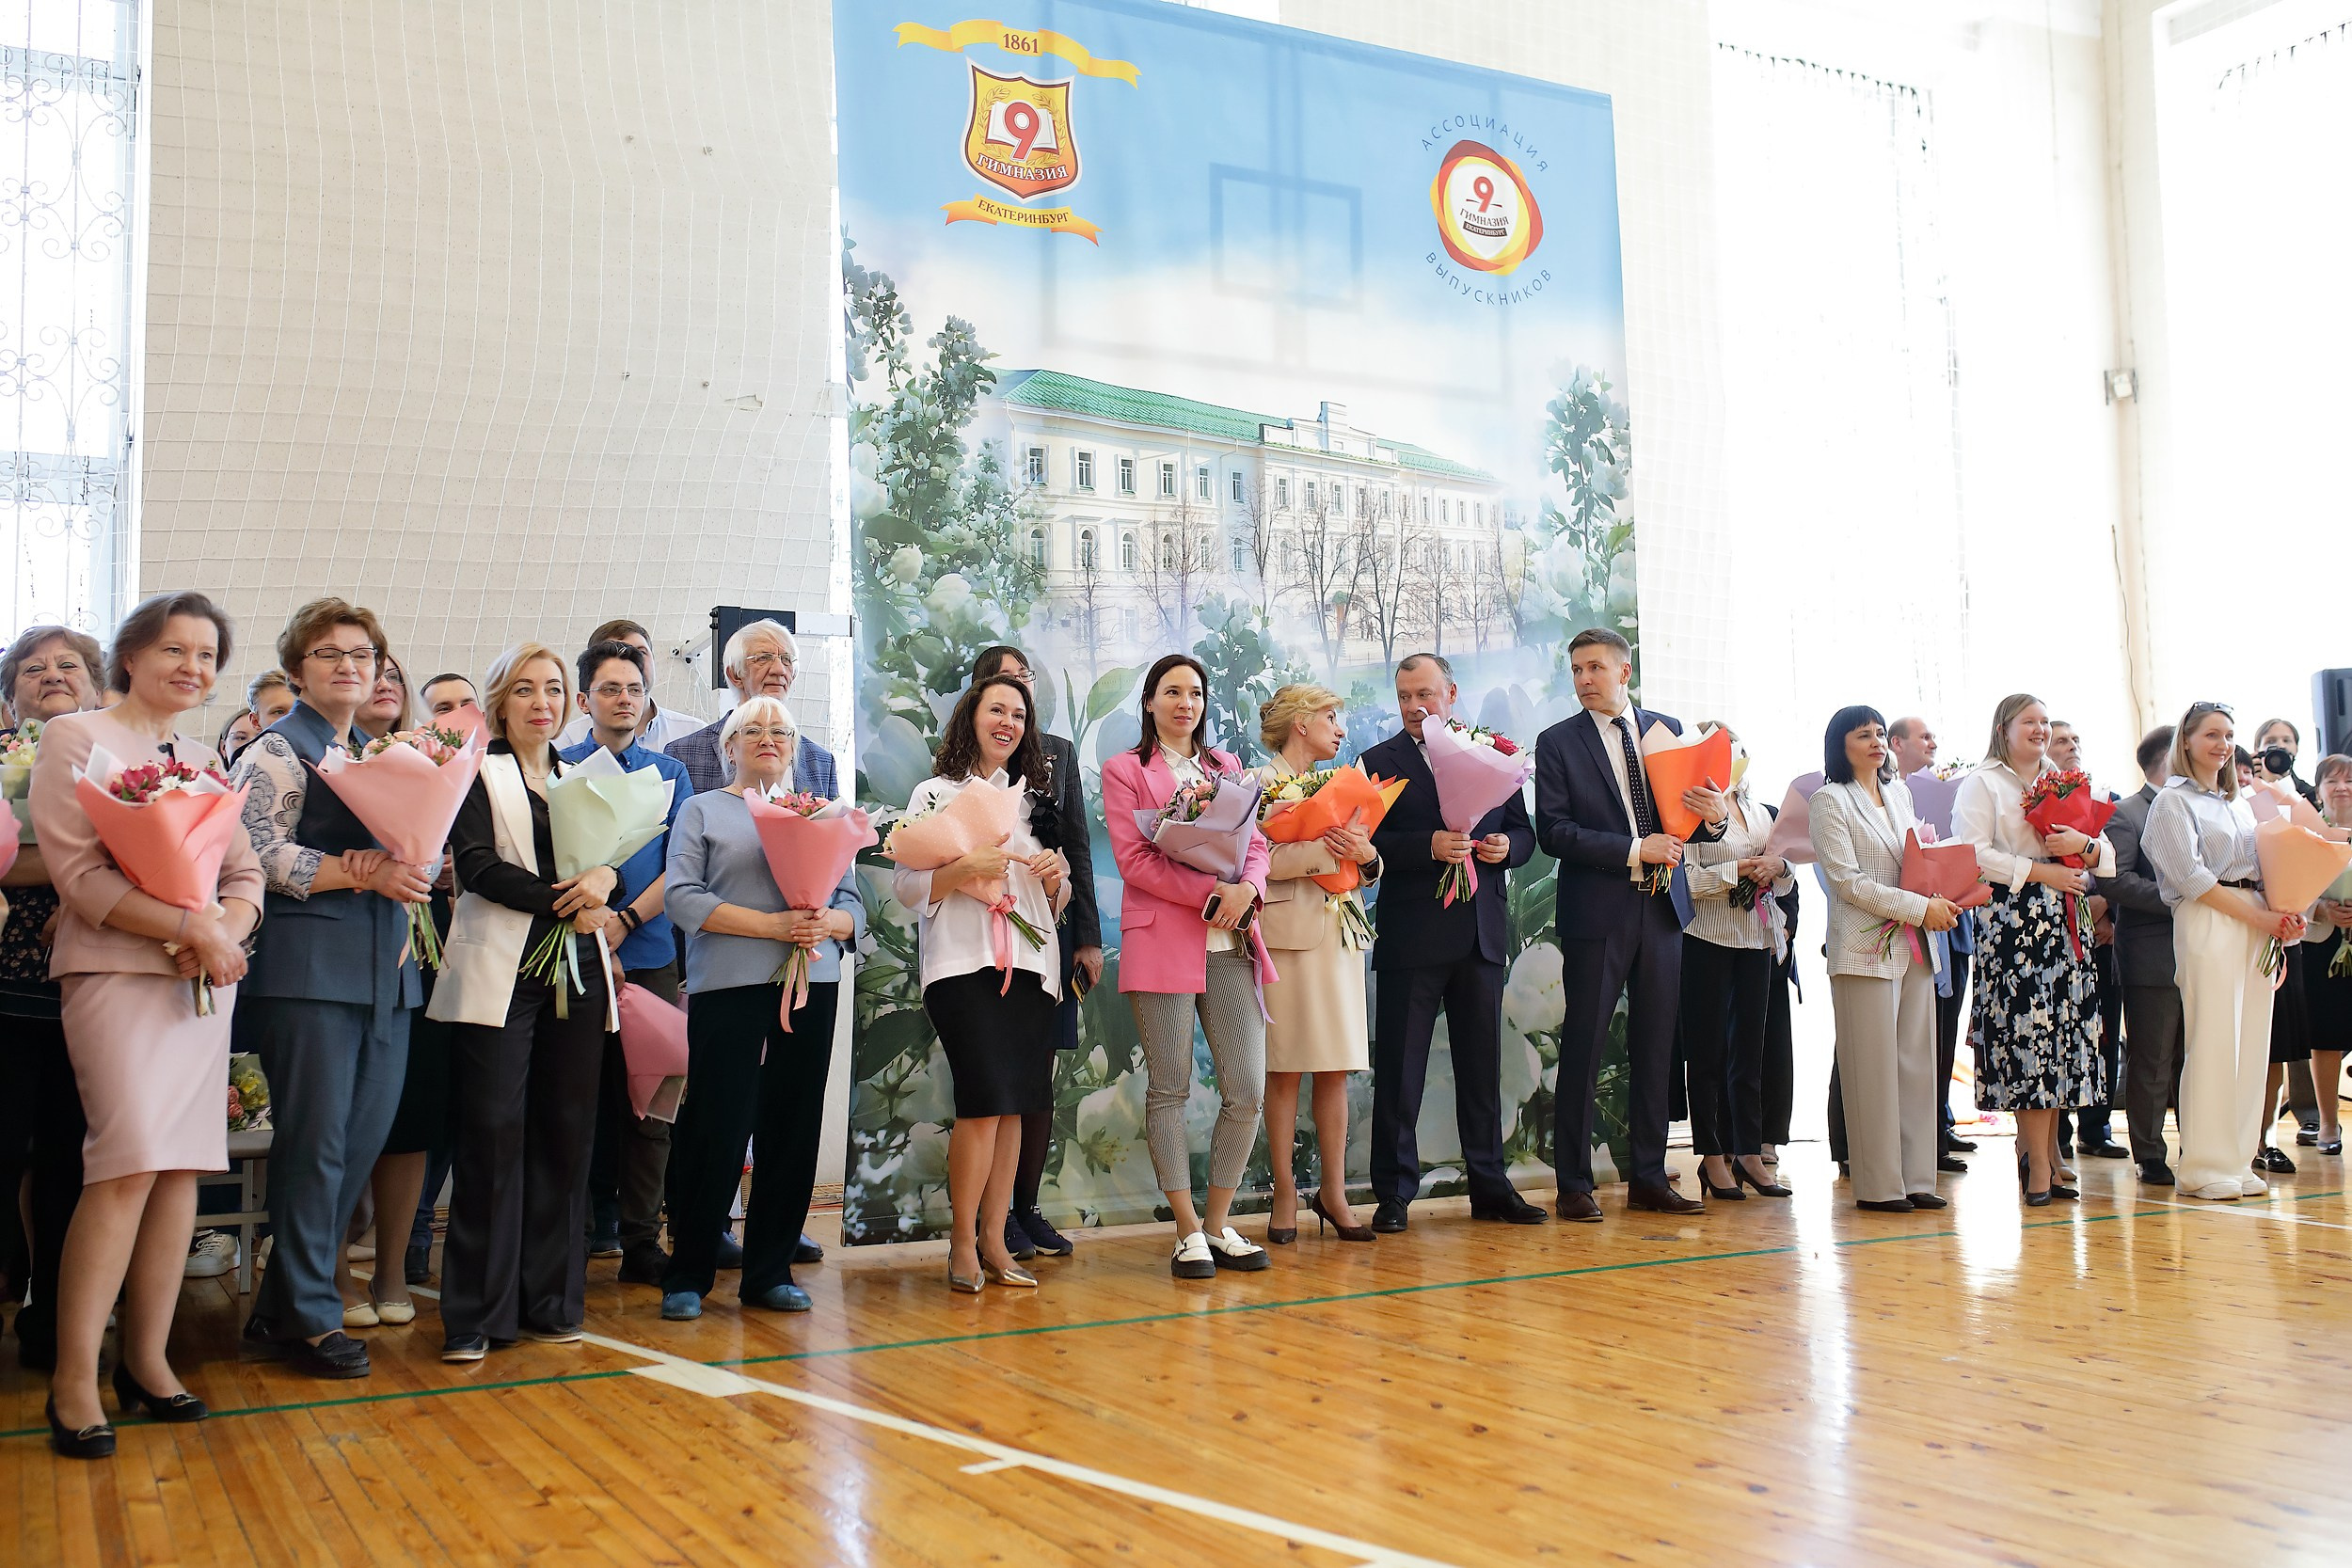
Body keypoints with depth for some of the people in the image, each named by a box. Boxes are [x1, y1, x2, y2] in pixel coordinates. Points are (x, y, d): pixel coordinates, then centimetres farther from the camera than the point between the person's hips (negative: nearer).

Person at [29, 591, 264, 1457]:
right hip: (117, 971, -6)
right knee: (130, 1164, -14)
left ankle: (146, 1358, 14)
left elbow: (246, 875, 14)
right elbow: (78, 872, -11)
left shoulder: (205, 761, 17)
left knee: (183, 1165, 4)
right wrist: (196, 927, -17)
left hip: (206, 980, 6)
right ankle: (74, 1380, -7)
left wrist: (226, 930, -9)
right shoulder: (76, 737, -1)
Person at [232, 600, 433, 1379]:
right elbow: (262, 853, -13)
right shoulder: (279, 750, -1)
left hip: (384, 969, 7)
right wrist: (368, 876, -16)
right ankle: (306, 1315, 7)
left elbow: (426, 851, 19)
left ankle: (280, 1305, 21)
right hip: (308, 968, -7)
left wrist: (399, 871, -4)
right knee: (315, 1142, -5)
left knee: (364, 1141, 8)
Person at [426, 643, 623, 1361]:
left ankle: (551, 1302, 11)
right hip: (501, 972, -4)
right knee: (494, 1133, -7)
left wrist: (603, 879, -11)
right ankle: (476, 1314, -1)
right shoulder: (476, 775, 7)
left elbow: (616, 871, 12)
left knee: (565, 1134, 3)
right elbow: (477, 866, -7)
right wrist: (563, 902, -13)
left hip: (576, 973, 4)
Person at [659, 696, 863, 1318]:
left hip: (811, 987, 4)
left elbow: (854, 905, 14)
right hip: (729, 987, -4)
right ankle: (686, 1275, 7)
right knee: (717, 1131, -5)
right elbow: (683, 896, -5)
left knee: (793, 1131, 4)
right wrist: (773, 924, -14)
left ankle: (770, 1272, 15)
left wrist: (827, 922, -10)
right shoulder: (703, 811, 9)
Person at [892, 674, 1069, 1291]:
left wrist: (1056, 878, 0)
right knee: (986, 1100, -13)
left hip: (1030, 964, 5)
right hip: (963, 962, -5)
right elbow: (905, 886, -4)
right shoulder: (935, 794, 5)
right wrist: (967, 868, -17)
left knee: (1013, 1105, 3)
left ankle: (994, 1241, 10)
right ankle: (962, 1245, -2)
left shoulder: (1032, 799, 19)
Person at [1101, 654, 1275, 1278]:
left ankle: (1220, 1223, 13)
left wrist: (1247, 888, -10)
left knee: (1248, 1090, -1)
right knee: (1168, 1090, 0)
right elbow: (1133, 858, -6)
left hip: (1230, 945, 4)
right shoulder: (1125, 770, 6)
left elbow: (1256, 842, 12)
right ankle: (1189, 1231, 9)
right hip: (1162, 942, -4)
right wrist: (1210, 891, -16)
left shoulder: (1226, 766, 20)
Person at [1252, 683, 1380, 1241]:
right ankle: (1284, 1195, 4)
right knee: (1285, 1070, -3)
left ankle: (1333, 1192, 10)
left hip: (1339, 933, 6)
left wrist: (1366, 854, -6)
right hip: (1288, 934, -6)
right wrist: (1319, 849, -20)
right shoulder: (1260, 784, 0)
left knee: (1336, 1069, 4)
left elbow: (1369, 869, 16)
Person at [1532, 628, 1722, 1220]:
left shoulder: (1667, 729, 12)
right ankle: (1574, 1184, 6)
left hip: (1662, 906, 4)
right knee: (1583, 1045, -1)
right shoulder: (1557, 743, 1)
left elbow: (1688, 817, 13)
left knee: (1656, 1046, 7)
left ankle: (1649, 1177, 16)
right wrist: (1634, 850, -15)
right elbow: (1552, 831, -9)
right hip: (1596, 911, -3)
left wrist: (1714, 817, -11)